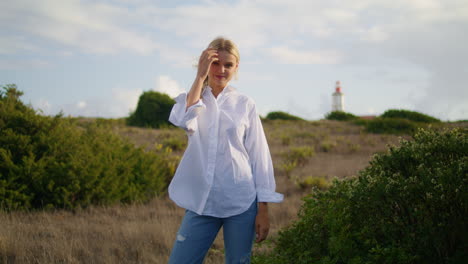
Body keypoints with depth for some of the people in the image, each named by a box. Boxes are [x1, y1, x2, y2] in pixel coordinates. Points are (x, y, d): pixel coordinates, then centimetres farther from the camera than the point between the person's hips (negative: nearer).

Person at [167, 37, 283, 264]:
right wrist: (200, 76, -12)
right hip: (201, 202, 1)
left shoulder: (245, 104, 4)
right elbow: (185, 121, -17)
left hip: (241, 201, -1)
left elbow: (259, 156, 3)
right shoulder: (192, 99, 7)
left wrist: (263, 210, -1)